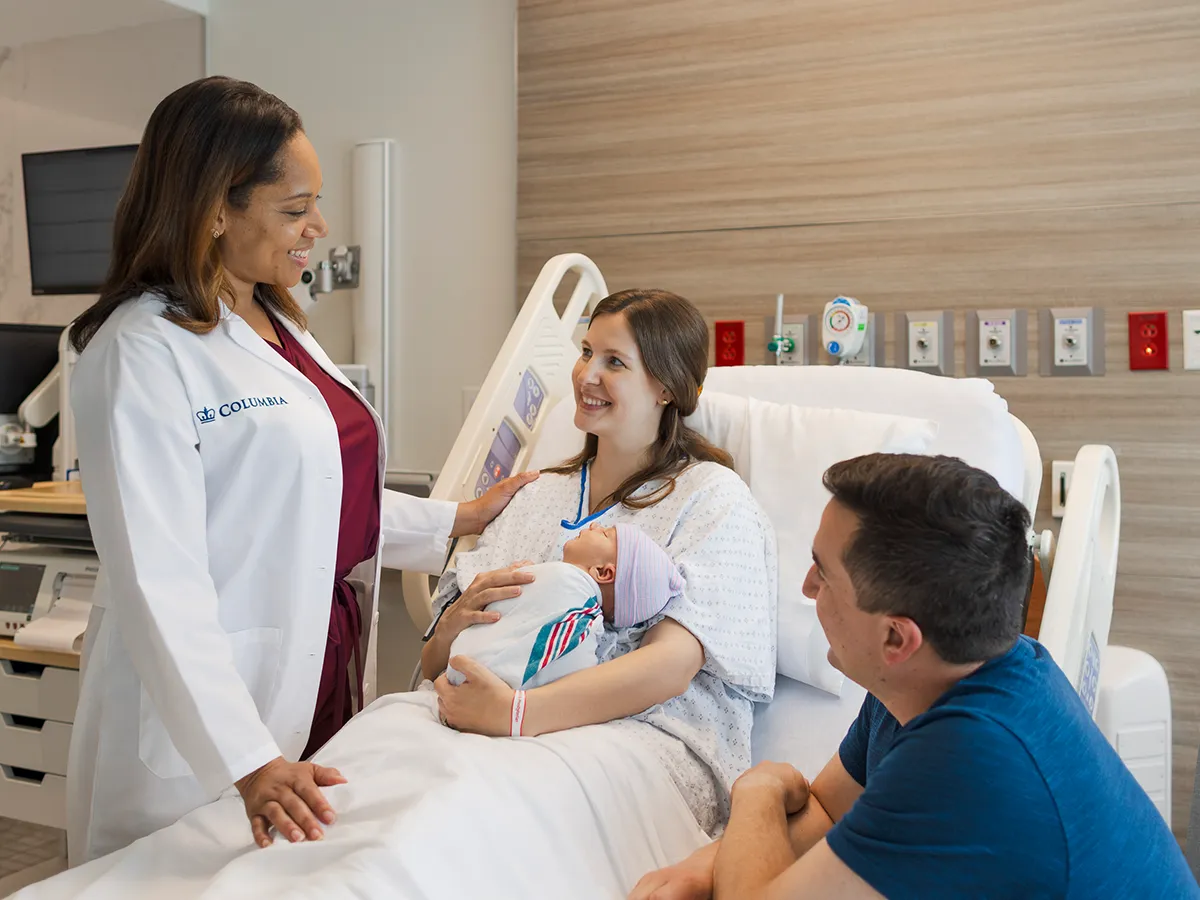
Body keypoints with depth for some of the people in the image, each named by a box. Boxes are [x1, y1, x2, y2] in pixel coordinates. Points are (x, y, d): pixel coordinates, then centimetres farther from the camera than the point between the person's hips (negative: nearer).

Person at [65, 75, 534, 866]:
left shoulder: (280, 326, 10)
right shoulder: (143, 352, -16)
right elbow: (157, 582, -23)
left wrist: (459, 521, 14)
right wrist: (247, 762, -29)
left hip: (322, 679, 7)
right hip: (205, 711, -7)